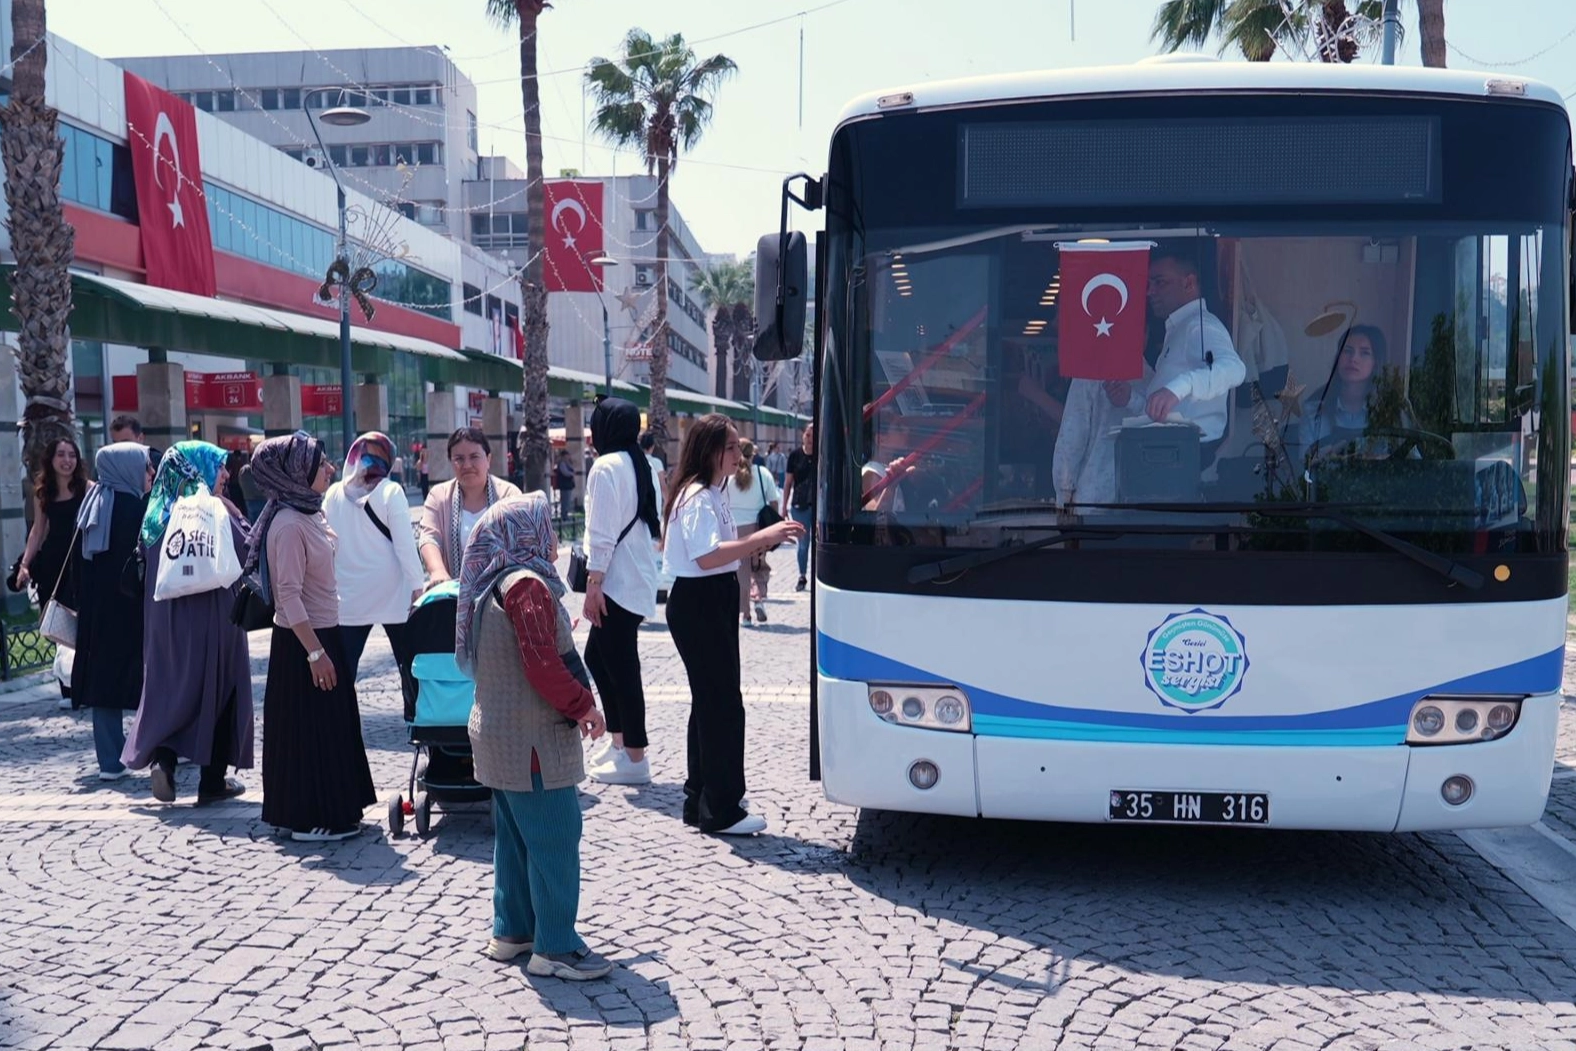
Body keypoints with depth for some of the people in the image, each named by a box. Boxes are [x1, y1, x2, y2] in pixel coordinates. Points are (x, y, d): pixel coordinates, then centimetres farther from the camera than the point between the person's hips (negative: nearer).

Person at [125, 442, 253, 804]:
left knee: (171, 686, 16)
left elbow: (147, 570, 10)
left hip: (167, 620, 5)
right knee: (217, 691, 6)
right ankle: (213, 781, 11)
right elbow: (246, 551, -11)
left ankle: (162, 759, -5)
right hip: (212, 616, -5)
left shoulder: (158, 514, 6)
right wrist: (234, 510, -2)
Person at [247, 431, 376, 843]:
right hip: (302, 640, -10)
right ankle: (310, 820, 10)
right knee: (309, 727, -1)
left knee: (329, 724, 16)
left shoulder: (308, 515, 10)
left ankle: (331, 810, 27)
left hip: (323, 633, 10)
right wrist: (315, 652, -24)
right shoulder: (288, 524, -20)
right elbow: (289, 596, -23)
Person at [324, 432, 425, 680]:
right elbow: (405, 544, -12)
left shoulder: (334, 494, 2)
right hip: (391, 593, -3)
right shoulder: (390, 491, -8)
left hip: (349, 597, 3)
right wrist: (418, 585, -8)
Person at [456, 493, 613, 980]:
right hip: (532, 739, -10)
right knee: (555, 840, -3)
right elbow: (543, 665, -24)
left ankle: (511, 931, 27)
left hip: (497, 734, 10)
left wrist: (572, 705, 15)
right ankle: (554, 948, 3)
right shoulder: (528, 585, -18)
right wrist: (585, 706, -10)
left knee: (514, 838, 18)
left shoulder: (494, 584, 13)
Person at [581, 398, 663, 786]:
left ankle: (634, 759, 4)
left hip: (617, 583, -9)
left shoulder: (606, 467, -13)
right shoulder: (645, 466, 12)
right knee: (596, 657, 19)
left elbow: (602, 533, -18)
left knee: (622, 668, -3)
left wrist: (593, 584, -15)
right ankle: (619, 740, 26)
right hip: (641, 579, 9)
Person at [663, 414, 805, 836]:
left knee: (711, 702, 15)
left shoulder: (713, 494, 15)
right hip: (698, 605, -11)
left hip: (716, 602, 11)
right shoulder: (696, 497, -17)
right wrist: (763, 537, -28)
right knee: (723, 705, -6)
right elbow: (708, 556, -28)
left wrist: (764, 539, 5)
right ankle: (721, 810, 2)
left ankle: (701, 800, 25)